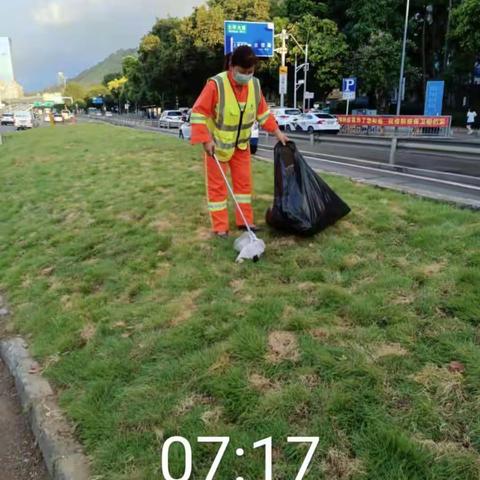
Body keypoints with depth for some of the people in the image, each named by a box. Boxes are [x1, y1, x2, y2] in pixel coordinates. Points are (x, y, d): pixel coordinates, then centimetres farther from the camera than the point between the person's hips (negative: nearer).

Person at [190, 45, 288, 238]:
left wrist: (277, 132, 2)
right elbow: (198, 113, -23)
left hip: (241, 144, 5)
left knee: (244, 182, 10)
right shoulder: (216, 85, -25)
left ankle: (245, 221, 21)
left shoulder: (255, 85, -7)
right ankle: (220, 227, 8)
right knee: (217, 186, 1)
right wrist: (206, 140, -29)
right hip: (217, 144, -5)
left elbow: (262, 111, 7)